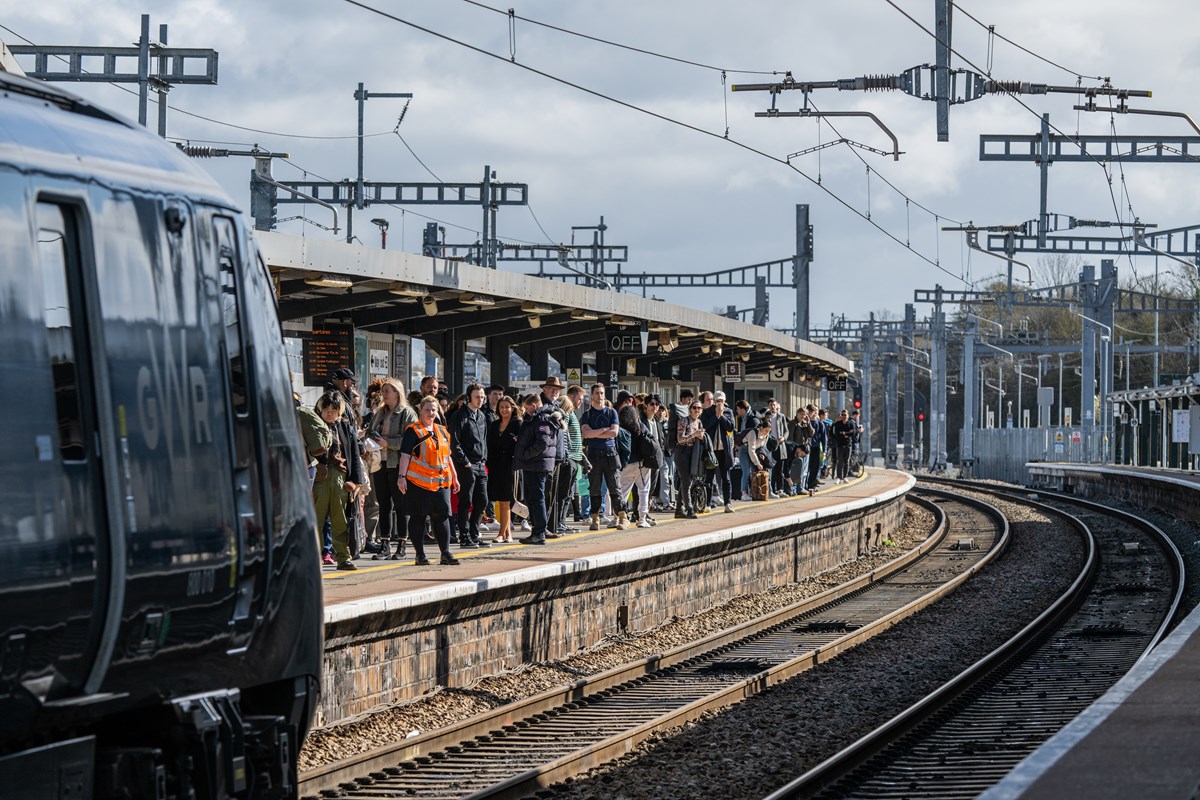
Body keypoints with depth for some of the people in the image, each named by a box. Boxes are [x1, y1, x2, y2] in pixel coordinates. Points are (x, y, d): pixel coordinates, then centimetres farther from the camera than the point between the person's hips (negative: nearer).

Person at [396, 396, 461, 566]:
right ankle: (420, 554, 6)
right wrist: (402, 477, -16)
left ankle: (445, 553, 6)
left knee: (442, 516, 3)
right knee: (418, 518, 0)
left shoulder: (442, 431, 16)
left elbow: (447, 456, 23)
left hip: (440, 482, 5)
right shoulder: (413, 431, -3)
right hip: (418, 482, -5)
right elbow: (405, 455, -8)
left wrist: (454, 477, 21)